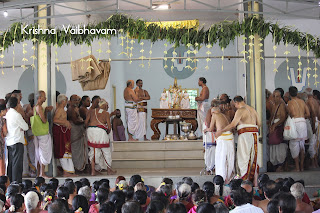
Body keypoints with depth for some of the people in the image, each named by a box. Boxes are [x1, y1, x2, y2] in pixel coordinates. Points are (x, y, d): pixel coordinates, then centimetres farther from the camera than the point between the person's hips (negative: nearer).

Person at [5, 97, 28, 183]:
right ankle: (17, 182, -4)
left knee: (10, 163, 13)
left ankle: (10, 181, 18)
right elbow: (25, 127, -8)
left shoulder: (6, 114, 7)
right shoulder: (17, 115, -15)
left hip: (8, 142, 8)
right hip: (17, 141, -8)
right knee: (17, 163, -4)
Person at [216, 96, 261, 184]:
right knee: (253, 158, 10)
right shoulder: (252, 109, 16)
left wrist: (221, 131, -10)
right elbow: (259, 123, 19)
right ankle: (255, 181, 11)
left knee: (244, 157, -4)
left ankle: (245, 180, -9)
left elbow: (233, 124, -16)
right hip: (254, 134, 7)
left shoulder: (240, 110, -7)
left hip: (245, 134, -7)